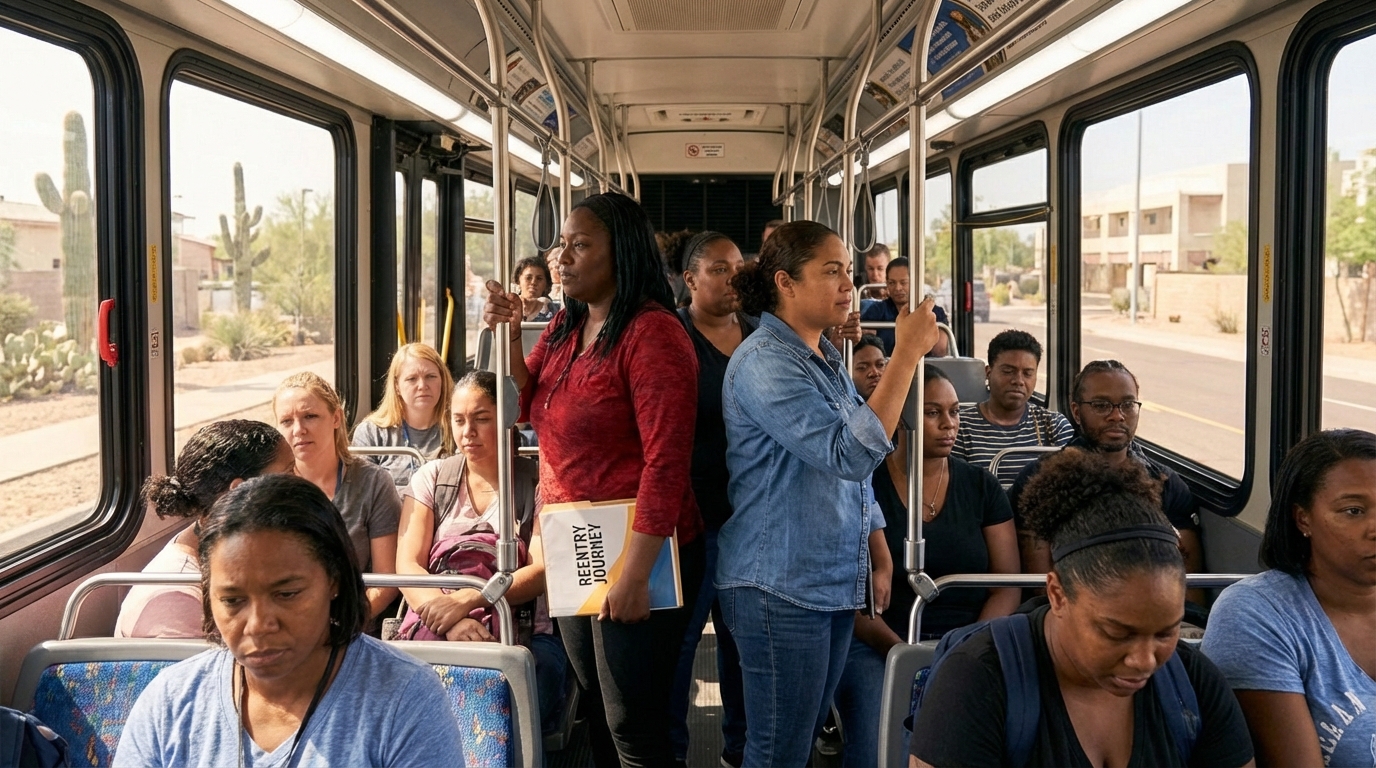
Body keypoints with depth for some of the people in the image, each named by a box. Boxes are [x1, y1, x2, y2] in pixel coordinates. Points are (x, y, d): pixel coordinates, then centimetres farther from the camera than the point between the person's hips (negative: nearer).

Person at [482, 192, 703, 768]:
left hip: (632, 556, -8)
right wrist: (505, 333, -2)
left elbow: (666, 461, -22)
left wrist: (634, 573, -23)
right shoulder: (565, 325, 8)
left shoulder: (653, 333, -17)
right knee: (596, 711, 20)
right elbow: (526, 404, 14)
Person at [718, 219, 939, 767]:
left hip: (833, 584, 9)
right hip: (781, 589, -9)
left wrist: (879, 559, 16)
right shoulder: (765, 363, -16)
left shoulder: (825, 357, 12)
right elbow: (850, 454, -26)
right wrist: (907, 354, -25)